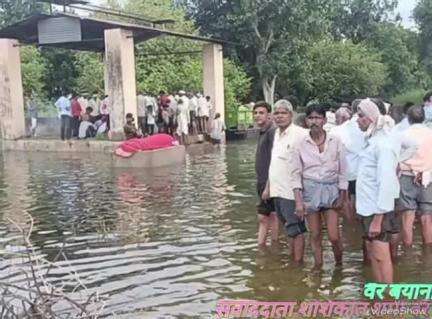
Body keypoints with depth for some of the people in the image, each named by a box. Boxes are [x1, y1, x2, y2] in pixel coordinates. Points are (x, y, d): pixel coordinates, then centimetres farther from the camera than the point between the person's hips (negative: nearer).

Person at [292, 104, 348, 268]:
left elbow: (342, 171, 3)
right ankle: (318, 267, 24)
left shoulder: (336, 142, -2)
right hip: (310, 190, 1)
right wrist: (298, 201, -7)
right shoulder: (300, 144, -2)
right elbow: (296, 173, -2)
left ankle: (339, 265, 25)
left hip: (331, 190, 0)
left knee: (334, 237, -2)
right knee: (315, 235, 7)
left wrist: (342, 196, 0)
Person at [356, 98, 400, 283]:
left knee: (381, 255, -1)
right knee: (372, 253, 15)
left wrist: (378, 217, -22)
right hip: (368, 207, 9)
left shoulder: (383, 143, -16)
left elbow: (386, 182, -21)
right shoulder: (371, 141, 11)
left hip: (378, 210, -9)